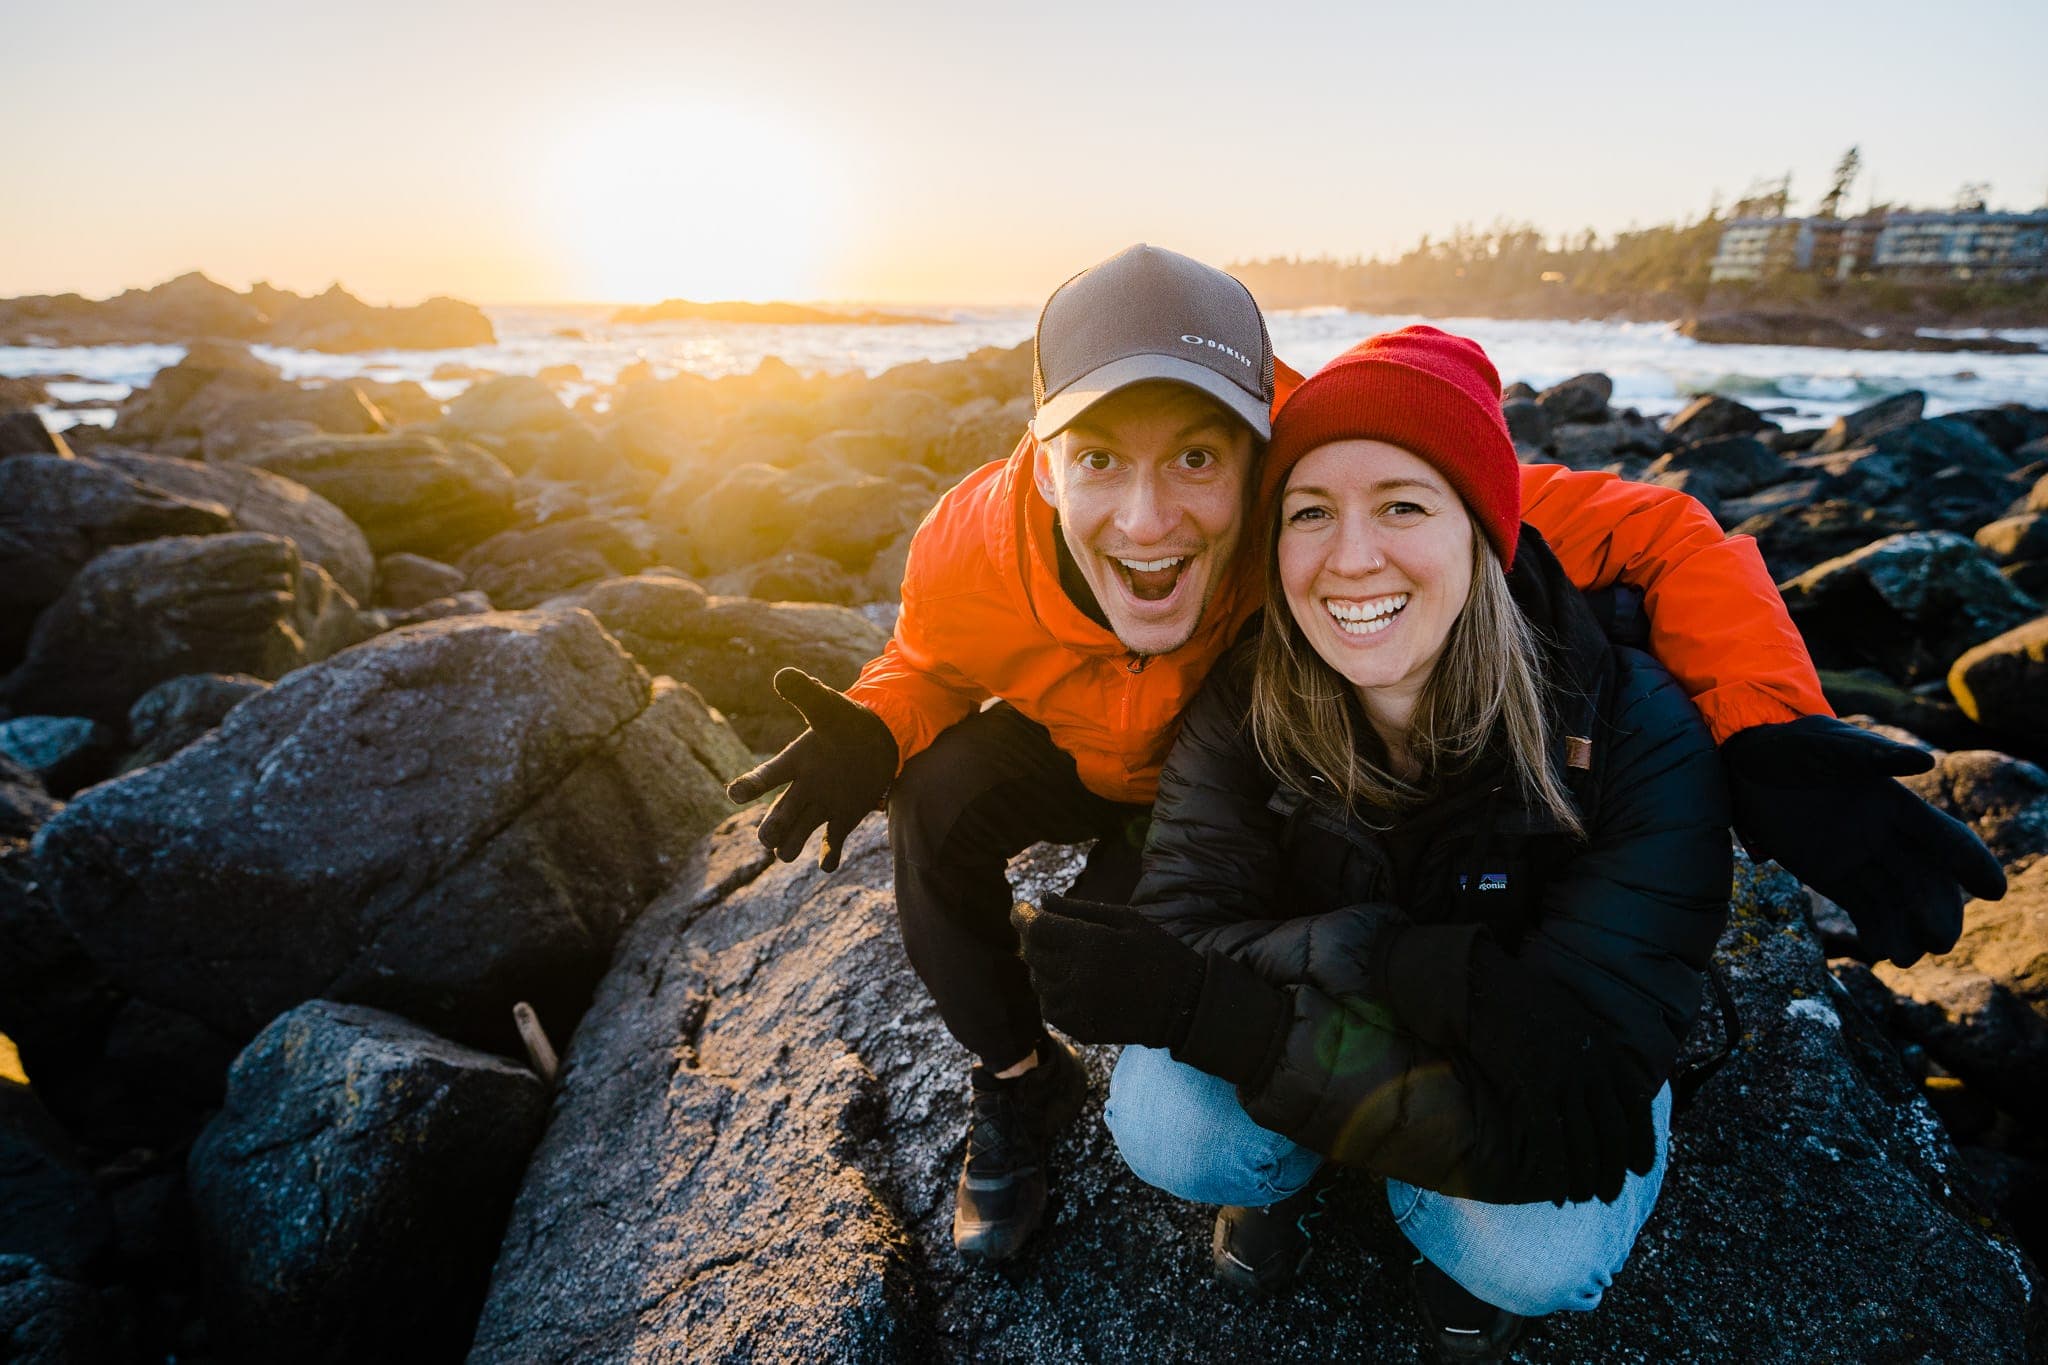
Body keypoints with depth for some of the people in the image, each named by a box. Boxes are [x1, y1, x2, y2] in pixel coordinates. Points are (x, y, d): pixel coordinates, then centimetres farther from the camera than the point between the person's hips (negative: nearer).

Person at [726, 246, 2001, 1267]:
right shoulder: (974, 551, -33)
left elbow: (1653, 532, -31)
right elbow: (929, 665, -9)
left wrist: (1774, 738, -44)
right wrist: (870, 732, -31)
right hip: (1065, 751, 1)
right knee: (939, 804, -27)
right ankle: (1017, 1085, 0)